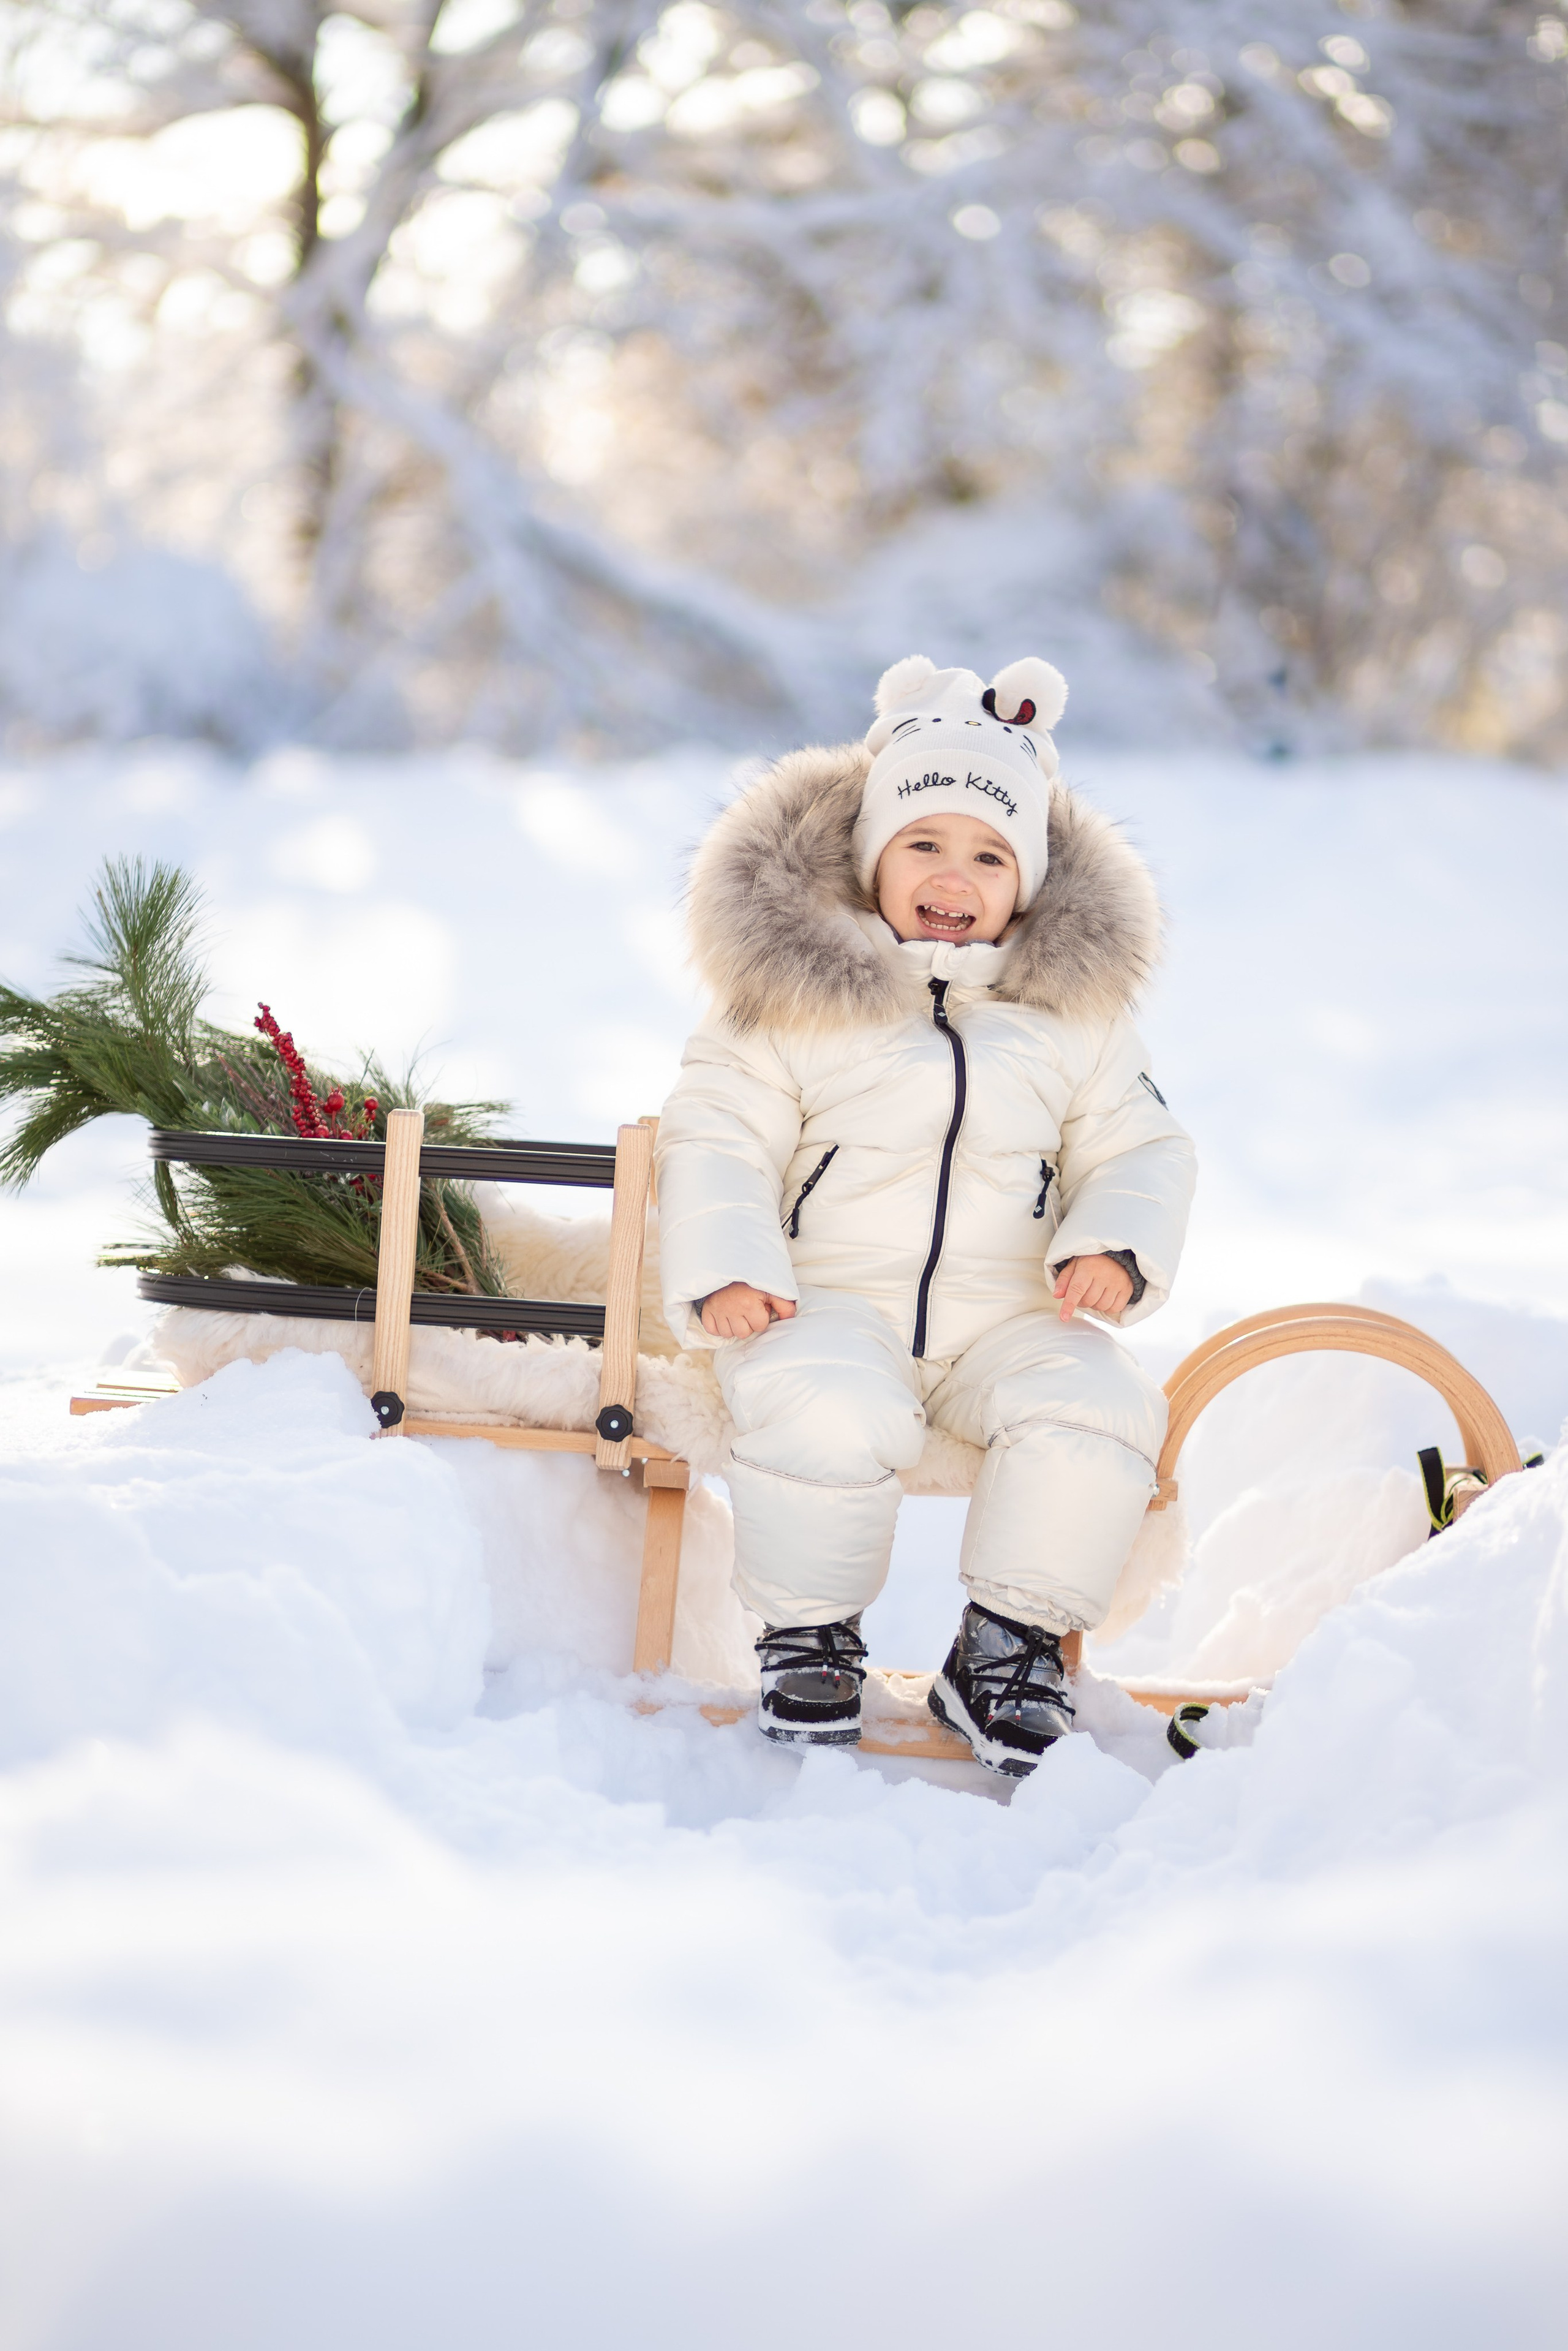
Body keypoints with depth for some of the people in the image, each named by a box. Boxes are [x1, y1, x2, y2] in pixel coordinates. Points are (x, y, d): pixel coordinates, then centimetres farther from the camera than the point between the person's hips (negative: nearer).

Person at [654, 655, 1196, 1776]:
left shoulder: (1077, 1010, 9)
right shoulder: (795, 993, 0)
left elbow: (1140, 1147, 12)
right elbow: (717, 1133, 1)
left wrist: (1117, 1245, -9)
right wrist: (723, 1267, -15)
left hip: (1007, 1313, 3)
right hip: (827, 1300, -3)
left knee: (1100, 1407, -25)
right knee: (829, 1415, -34)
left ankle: (1008, 1644, -8)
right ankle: (813, 1636, -7)